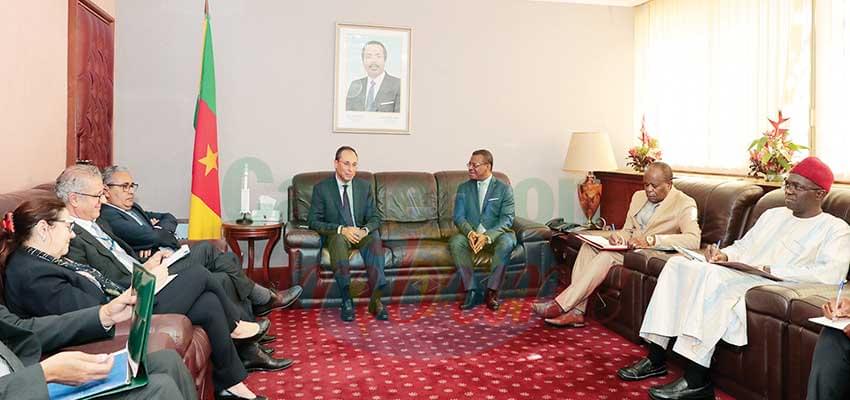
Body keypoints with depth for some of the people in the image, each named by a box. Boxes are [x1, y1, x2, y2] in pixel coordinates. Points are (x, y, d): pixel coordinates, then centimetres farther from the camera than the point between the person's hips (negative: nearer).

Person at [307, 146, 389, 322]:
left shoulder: (365, 187, 7)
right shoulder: (321, 188, -3)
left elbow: (374, 218, 4)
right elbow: (313, 221, -9)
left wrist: (365, 230, -21)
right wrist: (341, 229, -25)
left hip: (360, 234, 2)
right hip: (335, 235, -2)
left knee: (375, 237, -32)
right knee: (339, 238, -38)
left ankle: (376, 299, -35)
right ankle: (346, 301, -36)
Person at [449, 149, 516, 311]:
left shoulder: (504, 189, 2)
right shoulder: (464, 188, 11)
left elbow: (507, 219, -8)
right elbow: (459, 217, 1)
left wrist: (487, 236, -26)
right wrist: (470, 233, -22)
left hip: (495, 234, -2)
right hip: (471, 233, 2)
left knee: (506, 242, -35)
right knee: (455, 242, -29)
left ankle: (492, 292, -23)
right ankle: (473, 291, -24)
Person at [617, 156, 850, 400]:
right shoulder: (773, 214, 27)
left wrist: (771, 269, -20)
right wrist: (725, 255, 5)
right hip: (735, 275, 8)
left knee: (712, 276, -35)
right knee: (677, 264, -15)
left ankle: (696, 380, -34)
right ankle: (655, 359, -16)